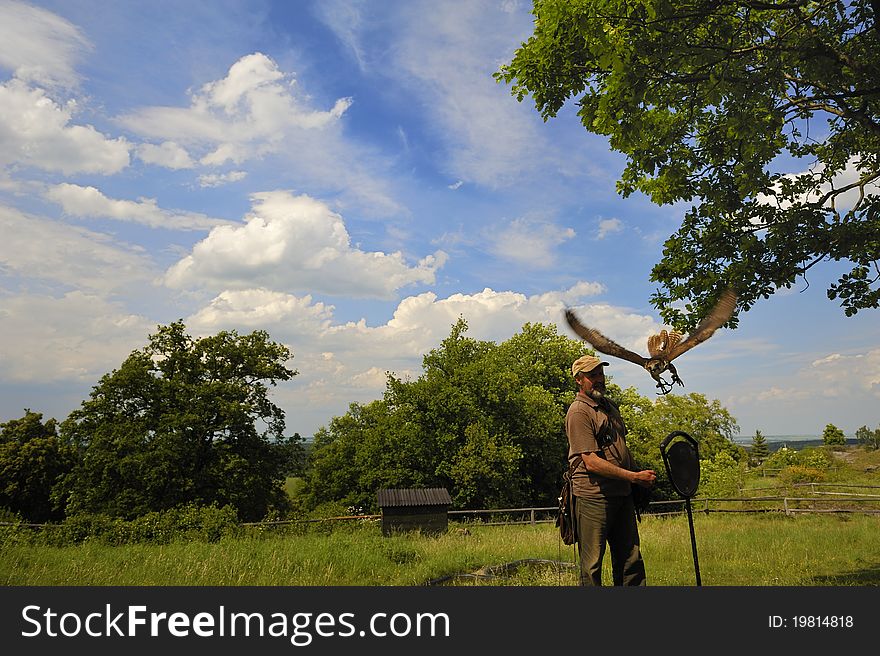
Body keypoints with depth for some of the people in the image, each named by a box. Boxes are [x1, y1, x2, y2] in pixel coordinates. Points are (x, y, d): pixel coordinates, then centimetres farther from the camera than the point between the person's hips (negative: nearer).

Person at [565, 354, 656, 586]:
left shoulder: (610, 405, 16)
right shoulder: (578, 412, -13)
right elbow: (591, 462, -19)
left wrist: (641, 479, 16)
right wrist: (634, 477, -17)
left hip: (622, 494, 9)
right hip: (593, 496, -9)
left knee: (631, 561, 15)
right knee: (592, 566, 0)